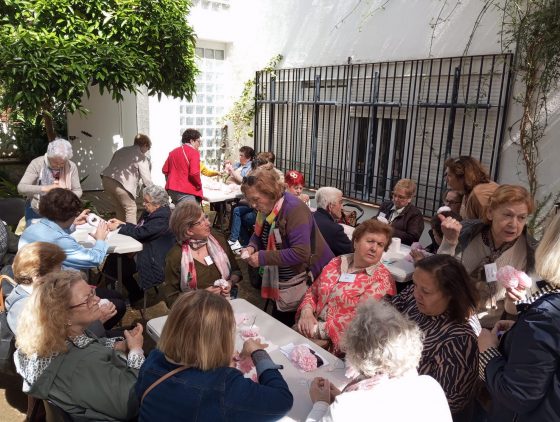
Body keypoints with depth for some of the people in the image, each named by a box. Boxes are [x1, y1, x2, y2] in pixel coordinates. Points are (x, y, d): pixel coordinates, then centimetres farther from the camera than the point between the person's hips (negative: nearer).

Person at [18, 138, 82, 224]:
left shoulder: (71, 166, -9)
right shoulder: (37, 163, -14)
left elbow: (78, 191, -3)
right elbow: (21, 188, -21)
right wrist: (44, 188, -36)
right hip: (36, 212, -1)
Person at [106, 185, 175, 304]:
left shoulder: (162, 218, -23)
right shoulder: (152, 212, 8)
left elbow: (139, 233, -24)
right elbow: (139, 228, 17)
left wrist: (118, 227, -11)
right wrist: (122, 223, 5)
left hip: (157, 259, -9)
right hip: (146, 249, 10)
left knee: (117, 264, -11)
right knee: (113, 258, -1)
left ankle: (136, 296, 9)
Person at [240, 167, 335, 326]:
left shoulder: (294, 209, -25)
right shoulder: (265, 209, 1)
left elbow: (301, 253, -32)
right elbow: (259, 234, 16)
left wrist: (263, 258, -29)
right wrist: (251, 247, -7)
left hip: (309, 278, -8)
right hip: (281, 280, 8)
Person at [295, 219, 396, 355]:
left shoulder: (382, 280, -10)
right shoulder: (337, 263, 8)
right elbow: (313, 291, 13)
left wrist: (318, 330, -18)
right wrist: (306, 312, -8)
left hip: (340, 344, -5)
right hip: (313, 326, 6)